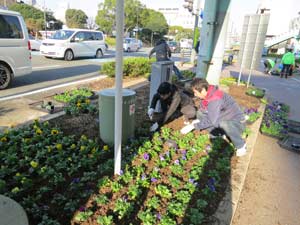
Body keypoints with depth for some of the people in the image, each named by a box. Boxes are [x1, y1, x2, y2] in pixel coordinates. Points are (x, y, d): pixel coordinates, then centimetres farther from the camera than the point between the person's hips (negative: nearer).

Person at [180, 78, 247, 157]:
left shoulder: (215, 99, -32)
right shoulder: (206, 95, -7)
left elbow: (212, 121, -33)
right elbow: (202, 111, 4)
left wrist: (193, 126, -27)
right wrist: (198, 121, -16)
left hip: (237, 123, -8)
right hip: (221, 119, 8)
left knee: (224, 123, -41)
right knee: (200, 113, -2)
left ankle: (241, 146, -11)